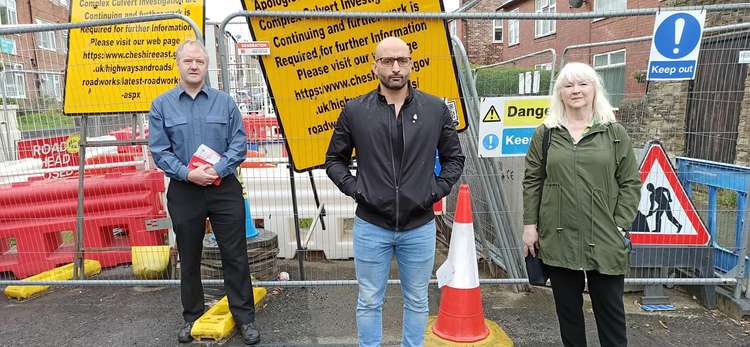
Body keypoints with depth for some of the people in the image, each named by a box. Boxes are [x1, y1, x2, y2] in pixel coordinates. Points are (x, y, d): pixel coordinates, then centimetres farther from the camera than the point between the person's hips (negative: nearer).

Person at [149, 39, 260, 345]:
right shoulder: (161, 105, 2)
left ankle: (245, 317, 16)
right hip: (184, 191, 1)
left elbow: (239, 144, -2)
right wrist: (187, 173, -17)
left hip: (225, 189, 0)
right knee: (189, 259, 13)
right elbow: (159, 151, -3)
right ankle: (191, 317, 30)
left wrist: (217, 170, -17)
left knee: (235, 255, 3)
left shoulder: (225, 102, 3)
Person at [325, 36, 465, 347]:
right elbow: (334, 158, 9)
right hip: (371, 226, -1)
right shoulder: (355, 111, -2)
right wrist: (354, 189, -4)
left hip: (419, 226, 1)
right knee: (369, 302, 13)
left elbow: (454, 157, 10)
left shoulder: (436, 109, 1)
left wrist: (437, 190, -2)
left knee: (417, 301, 17)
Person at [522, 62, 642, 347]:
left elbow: (630, 184, 3)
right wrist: (529, 225, 1)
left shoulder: (615, 133, 4)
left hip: (604, 241, -1)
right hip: (558, 238, 1)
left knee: (610, 310, 8)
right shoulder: (545, 133, 6)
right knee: (567, 309, 13)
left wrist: (620, 226, -5)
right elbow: (532, 182, 6)